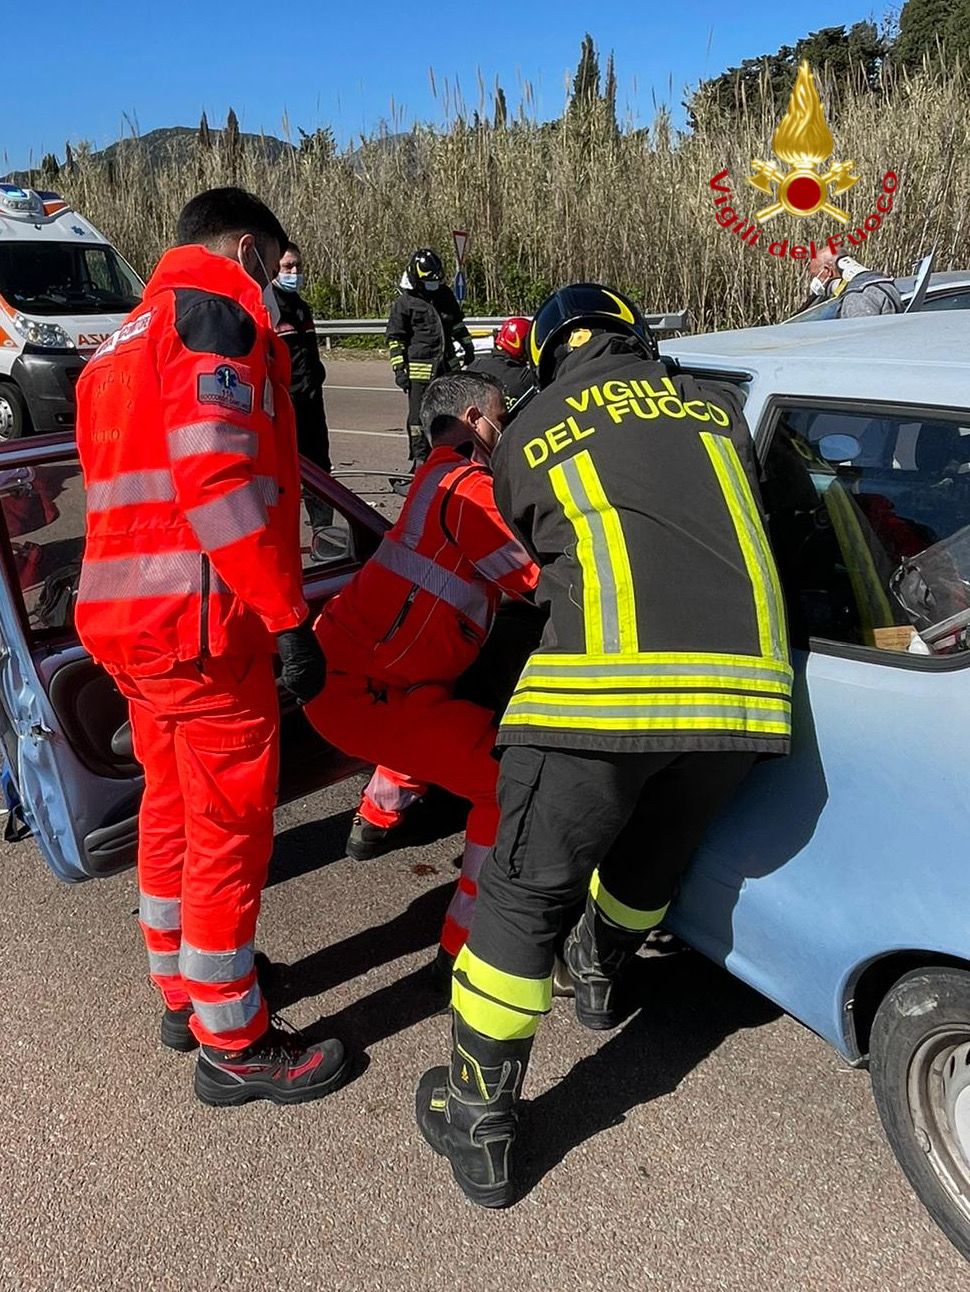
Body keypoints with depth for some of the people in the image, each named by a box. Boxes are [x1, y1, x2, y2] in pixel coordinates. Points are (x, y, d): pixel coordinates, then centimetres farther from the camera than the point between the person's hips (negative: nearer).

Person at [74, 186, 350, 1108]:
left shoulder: (126, 337, 23)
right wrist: (288, 617, -20)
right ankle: (233, 1045, 15)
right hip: (200, 617, -10)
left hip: (122, 614, 10)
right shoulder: (218, 310, -7)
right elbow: (220, 477, -21)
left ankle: (183, 989, 37)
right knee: (231, 826, 1)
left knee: (173, 806, 20)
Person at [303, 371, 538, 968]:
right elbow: (537, 581, -12)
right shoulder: (467, 486, -13)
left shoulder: (436, 475, 17)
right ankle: (466, 941, -6)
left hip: (339, 664, 10)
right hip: (360, 693, -10)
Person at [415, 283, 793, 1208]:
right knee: (651, 861, 29)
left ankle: (481, 1131, 22)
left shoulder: (526, 437, 15)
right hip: (746, 682, 5)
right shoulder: (715, 403, 21)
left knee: (524, 901, 10)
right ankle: (601, 980, 56)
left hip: (604, 685, -4)